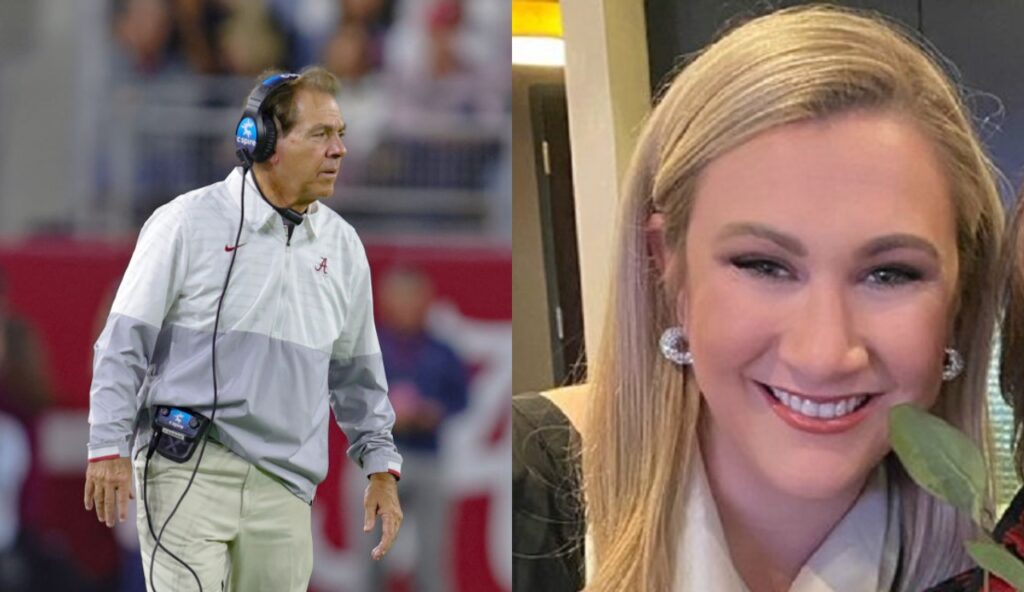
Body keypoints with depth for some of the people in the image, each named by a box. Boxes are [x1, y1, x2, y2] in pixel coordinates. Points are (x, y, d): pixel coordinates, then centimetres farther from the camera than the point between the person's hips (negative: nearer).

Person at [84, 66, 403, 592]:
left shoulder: (343, 247, 12)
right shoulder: (189, 223, -3)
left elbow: (356, 372, 22)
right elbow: (124, 343, -2)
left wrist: (380, 466, 16)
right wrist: (109, 448, -7)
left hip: (284, 484, 5)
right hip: (187, 470, -5)